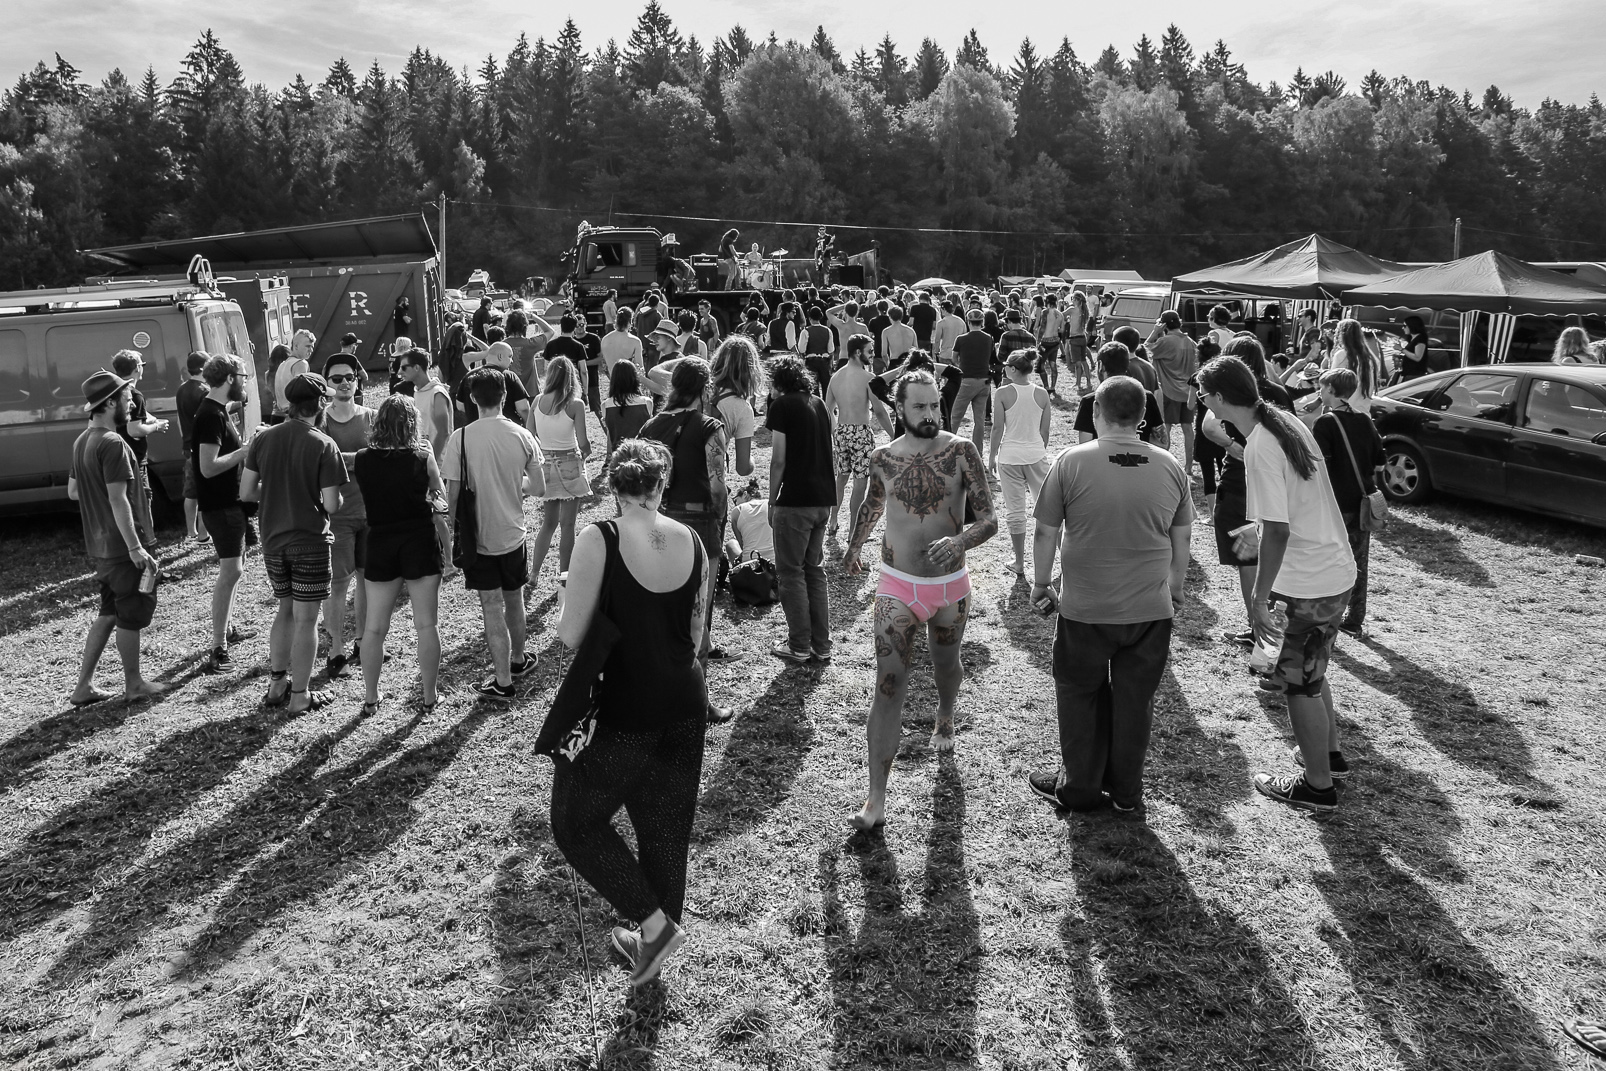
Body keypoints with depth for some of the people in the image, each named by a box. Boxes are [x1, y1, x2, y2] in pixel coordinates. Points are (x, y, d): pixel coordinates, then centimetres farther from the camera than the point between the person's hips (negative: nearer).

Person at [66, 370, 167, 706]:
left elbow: (72, 491, 18)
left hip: (98, 545, 9)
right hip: (120, 545, -9)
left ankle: (84, 686, 20)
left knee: (109, 612, 17)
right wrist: (135, 547, -23)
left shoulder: (81, 441, 10)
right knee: (132, 614, 5)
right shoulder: (113, 444, -20)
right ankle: (134, 684, 17)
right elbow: (118, 500, -24)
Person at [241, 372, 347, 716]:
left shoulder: (262, 438, 0)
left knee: (285, 609, 21)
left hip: (272, 540, 5)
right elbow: (332, 505, -15)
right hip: (310, 541, -5)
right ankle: (300, 695, 10)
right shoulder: (323, 445, -13)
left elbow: (246, 492, 1)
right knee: (305, 619, 4)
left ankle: (277, 683, 24)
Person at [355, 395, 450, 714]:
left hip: (380, 544, 2)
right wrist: (447, 545, 6)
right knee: (426, 624, 7)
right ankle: (428, 697, 14)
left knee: (374, 627, 11)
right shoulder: (422, 457, -7)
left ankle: (370, 697, 20)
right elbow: (440, 504, -2)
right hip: (421, 543, -1)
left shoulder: (362, 460, -3)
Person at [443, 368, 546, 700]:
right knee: (514, 600, 21)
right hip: (513, 534, 2)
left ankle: (503, 682, 9)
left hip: (478, 537, -2)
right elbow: (539, 488, -1)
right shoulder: (522, 436, -6)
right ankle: (517, 659, 40)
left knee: (492, 607, 4)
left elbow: (452, 494, -12)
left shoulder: (461, 438, -13)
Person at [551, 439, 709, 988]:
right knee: (666, 827, 19)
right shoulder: (692, 541, -1)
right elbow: (696, 631, 8)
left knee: (577, 821, 15)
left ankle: (656, 923, 10)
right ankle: (651, 942, 35)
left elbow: (571, 635, -18)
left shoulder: (598, 540, -17)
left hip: (621, 709, -5)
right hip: (683, 702, 6)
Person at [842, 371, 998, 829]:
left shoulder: (961, 452, -10)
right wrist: (853, 547, 33)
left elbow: (988, 520, -13)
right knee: (889, 685, -10)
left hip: (951, 586, 1)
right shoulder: (883, 459, -4)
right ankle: (876, 800, -9)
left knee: (947, 664, 24)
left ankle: (945, 716, 60)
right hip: (898, 587, 0)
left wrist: (959, 541, -34)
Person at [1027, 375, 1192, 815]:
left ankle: (1080, 787, 27)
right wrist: (1175, 591, 21)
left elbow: (1046, 533, -7)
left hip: (1084, 609, -2)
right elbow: (1182, 539, 7)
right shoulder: (1170, 466, -2)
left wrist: (1040, 585, 8)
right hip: (1151, 610, 3)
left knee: (1080, 696, 15)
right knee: (1135, 700, 15)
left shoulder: (1071, 462, -12)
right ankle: (1127, 790, 29)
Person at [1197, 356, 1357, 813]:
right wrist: (1262, 535, 24)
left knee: (1300, 682, 6)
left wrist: (1260, 598, -17)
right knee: (1310, 672, 25)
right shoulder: (1288, 423, 4)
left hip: (1311, 584, -9)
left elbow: (1277, 531, -24)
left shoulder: (1260, 448, -24)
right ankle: (1330, 754, 41)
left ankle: (1318, 785, 19)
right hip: (1335, 569, 9)